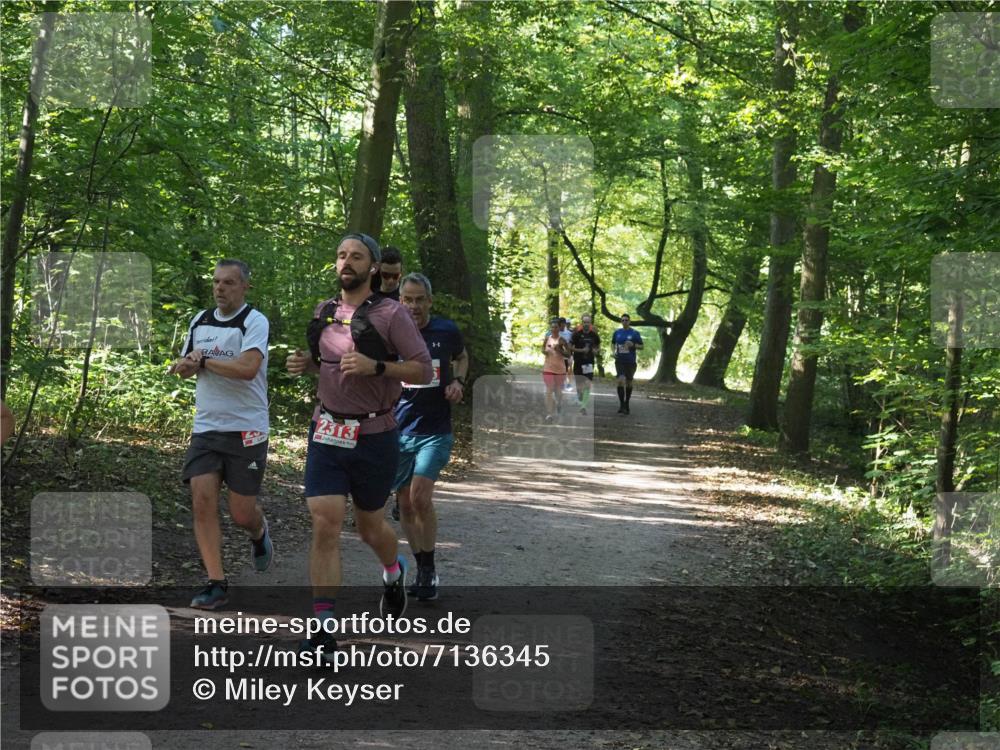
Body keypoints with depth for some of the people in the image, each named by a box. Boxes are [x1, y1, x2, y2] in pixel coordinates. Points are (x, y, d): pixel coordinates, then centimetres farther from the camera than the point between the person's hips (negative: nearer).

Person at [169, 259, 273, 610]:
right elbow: (184, 367, 19)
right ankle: (216, 583, -4)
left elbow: (247, 368, -23)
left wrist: (204, 360, -13)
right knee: (202, 502, -9)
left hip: (246, 431, -5)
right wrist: (189, 365, -5)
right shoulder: (199, 321, 11)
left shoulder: (255, 322, -9)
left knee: (241, 513, 0)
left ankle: (259, 532, 37)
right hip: (205, 427, 5)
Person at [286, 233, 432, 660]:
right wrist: (306, 364, 4)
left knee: (370, 527, 13)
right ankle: (324, 630, -10)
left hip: (373, 436, -3)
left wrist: (376, 367, -23)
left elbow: (422, 370, -9)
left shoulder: (390, 314, -7)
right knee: (325, 524, -10)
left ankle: (394, 573, 49)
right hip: (326, 432, 3)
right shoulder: (324, 312, 10)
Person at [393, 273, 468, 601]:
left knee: (420, 497, -16)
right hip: (397, 430, 2)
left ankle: (429, 569, -1)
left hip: (435, 430, -2)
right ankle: (422, 568, 22)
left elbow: (462, 357, 21)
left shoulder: (447, 331, -1)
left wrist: (458, 381, 1)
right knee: (405, 503, 6)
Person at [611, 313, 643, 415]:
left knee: (628, 383, 9)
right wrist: (613, 351, 1)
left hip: (630, 361, 0)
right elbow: (613, 344, 20)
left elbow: (641, 346, 1)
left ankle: (626, 404, 25)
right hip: (619, 360, 0)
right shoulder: (617, 333, 6)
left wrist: (633, 345, -17)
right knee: (621, 380, -17)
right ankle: (621, 404, -12)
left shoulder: (634, 333, -2)